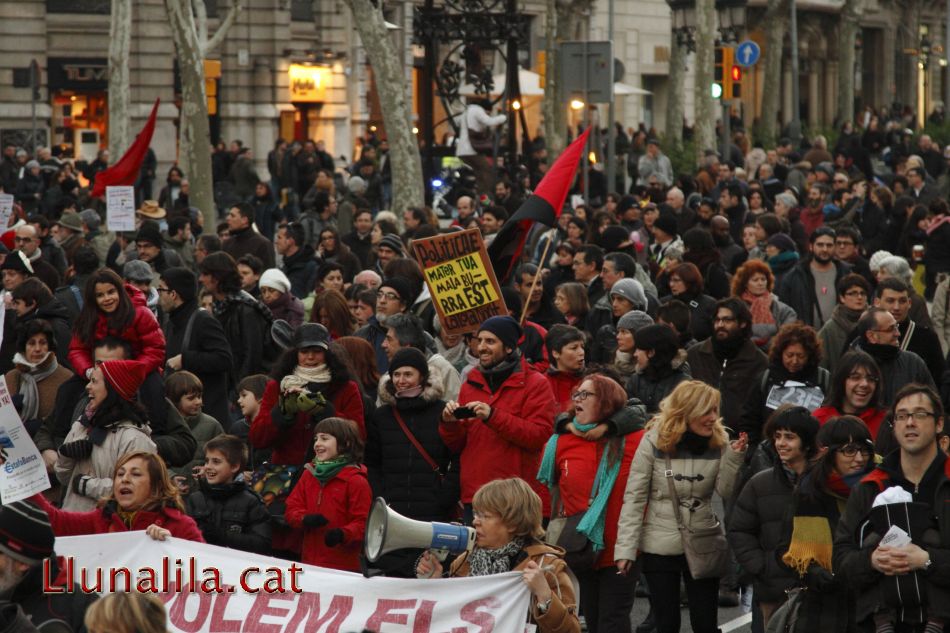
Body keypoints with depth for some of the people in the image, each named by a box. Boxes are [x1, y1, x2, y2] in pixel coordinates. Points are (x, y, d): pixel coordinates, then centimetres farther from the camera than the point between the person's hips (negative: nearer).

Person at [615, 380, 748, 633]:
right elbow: (634, 498, -9)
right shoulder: (654, 441, -11)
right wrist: (626, 548, -13)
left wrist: (734, 457, -22)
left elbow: (726, 492, -8)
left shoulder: (718, 442, -2)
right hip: (660, 547, -2)